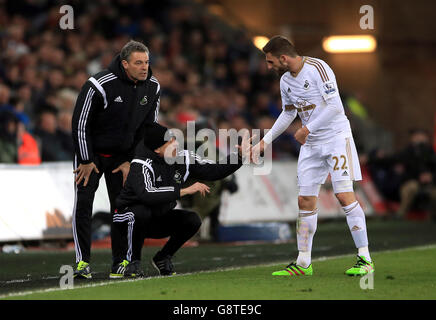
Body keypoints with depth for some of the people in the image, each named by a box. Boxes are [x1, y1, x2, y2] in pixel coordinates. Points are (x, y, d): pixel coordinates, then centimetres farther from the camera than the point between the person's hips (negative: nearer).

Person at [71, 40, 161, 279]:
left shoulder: (152, 88, -8)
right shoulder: (99, 85, -25)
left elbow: (147, 127, 4)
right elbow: (80, 123, -17)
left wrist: (131, 161, 1)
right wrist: (86, 161, -13)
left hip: (122, 156, 4)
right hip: (91, 152, -4)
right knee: (83, 203, -11)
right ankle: (82, 261, -9)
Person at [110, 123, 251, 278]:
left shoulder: (184, 158, -7)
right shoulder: (141, 165, -27)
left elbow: (215, 171, -1)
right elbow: (146, 195, -44)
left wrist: (240, 156, -14)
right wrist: (184, 191, -43)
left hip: (157, 221, 6)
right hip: (127, 218, -6)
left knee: (193, 220, -14)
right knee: (142, 211, -38)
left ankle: (162, 258, 5)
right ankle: (123, 261, -19)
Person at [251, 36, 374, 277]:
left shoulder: (317, 68, -16)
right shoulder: (285, 81, 8)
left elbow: (335, 106, -21)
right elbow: (288, 114, 21)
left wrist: (307, 129, -19)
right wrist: (264, 142, 18)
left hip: (336, 137, -7)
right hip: (311, 144, 7)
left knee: (344, 195, -14)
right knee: (305, 201, 3)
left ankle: (365, 259, -10)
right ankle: (303, 263, 10)